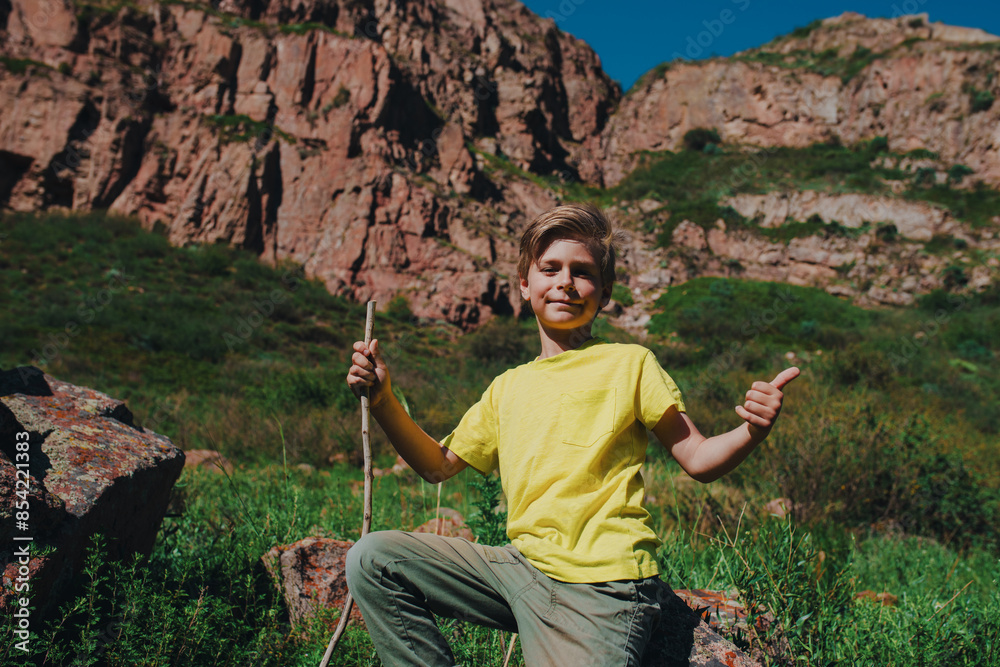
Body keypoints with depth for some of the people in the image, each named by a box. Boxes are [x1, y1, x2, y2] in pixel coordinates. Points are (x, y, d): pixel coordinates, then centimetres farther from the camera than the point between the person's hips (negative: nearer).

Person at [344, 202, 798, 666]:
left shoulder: (630, 363, 2)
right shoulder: (508, 387, 16)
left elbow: (699, 460, 0)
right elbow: (439, 464, 20)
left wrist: (752, 432, -22)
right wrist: (383, 399, 7)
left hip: (601, 589, -5)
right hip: (521, 566, 6)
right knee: (372, 560, -3)